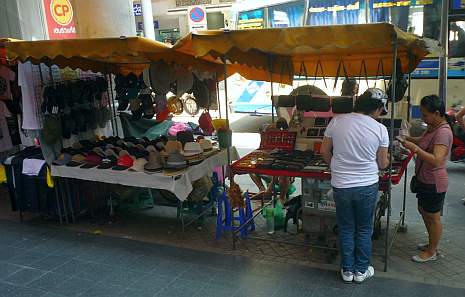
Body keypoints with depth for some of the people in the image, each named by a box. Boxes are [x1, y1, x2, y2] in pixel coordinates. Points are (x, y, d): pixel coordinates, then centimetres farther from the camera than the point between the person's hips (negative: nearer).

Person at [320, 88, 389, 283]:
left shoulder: (336, 121, -8)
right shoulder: (380, 129, -11)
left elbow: (324, 151, 1)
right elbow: (382, 164, -2)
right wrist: (387, 160, 21)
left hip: (341, 185, 1)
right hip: (367, 186, -1)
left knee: (346, 229, 17)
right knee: (364, 230, 17)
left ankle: (347, 270, 28)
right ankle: (361, 270, 29)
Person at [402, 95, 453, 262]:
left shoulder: (443, 132, -25)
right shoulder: (432, 127, 5)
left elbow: (436, 160, -33)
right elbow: (425, 142, 21)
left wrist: (415, 148, -32)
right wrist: (409, 139, 4)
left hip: (434, 183, -10)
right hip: (424, 179, 10)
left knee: (433, 217, 7)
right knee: (423, 211, 23)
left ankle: (431, 252, 24)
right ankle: (432, 244, 41)